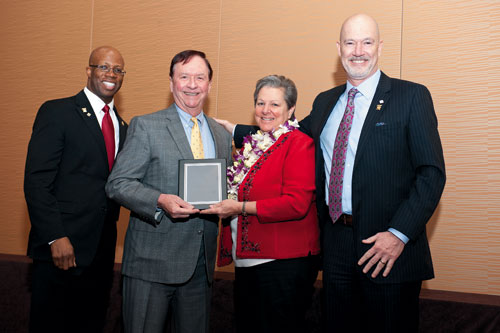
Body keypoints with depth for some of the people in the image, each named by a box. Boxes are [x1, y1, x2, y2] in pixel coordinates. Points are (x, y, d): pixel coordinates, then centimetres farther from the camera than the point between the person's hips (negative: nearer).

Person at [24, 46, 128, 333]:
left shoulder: (122, 126, 15)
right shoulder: (56, 112, -4)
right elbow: (37, 182, -11)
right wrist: (56, 238, -18)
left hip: (102, 252, 6)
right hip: (60, 249, -6)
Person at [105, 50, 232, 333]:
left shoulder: (223, 136, 13)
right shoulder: (146, 126, -3)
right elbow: (117, 184, -7)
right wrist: (160, 201, -24)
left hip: (201, 265, 5)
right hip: (153, 259, -4)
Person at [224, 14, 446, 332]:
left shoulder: (411, 96, -5)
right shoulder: (325, 102, 13)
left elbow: (431, 173, -9)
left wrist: (399, 234, -17)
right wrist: (236, 131, 22)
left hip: (389, 246, -5)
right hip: (336, 244, 5)